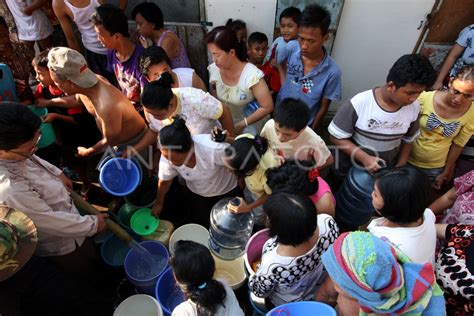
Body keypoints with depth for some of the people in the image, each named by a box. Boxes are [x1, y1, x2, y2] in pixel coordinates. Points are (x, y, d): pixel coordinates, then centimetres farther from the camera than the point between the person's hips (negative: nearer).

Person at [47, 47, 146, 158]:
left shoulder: (107, 106, -42)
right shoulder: (83, 85, -14)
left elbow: (109, 141, -24)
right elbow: (77, 99, 14)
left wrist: (86, 152, -5)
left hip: (133, 143, -8)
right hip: (112, 137, 8)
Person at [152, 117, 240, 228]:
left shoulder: (213, 149, -44)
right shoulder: (167, 157, -28)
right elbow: (164, 181, -8)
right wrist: (159, 203, 8)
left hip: (228, 191, -2)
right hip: (197, 195, 3)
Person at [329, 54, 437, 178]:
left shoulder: (414, 108, -11)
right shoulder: (359, 104, -25)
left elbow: (408, 140, 5)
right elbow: (336, 137, -20)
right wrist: (365, 158, -27)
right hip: (349, 170, -3)